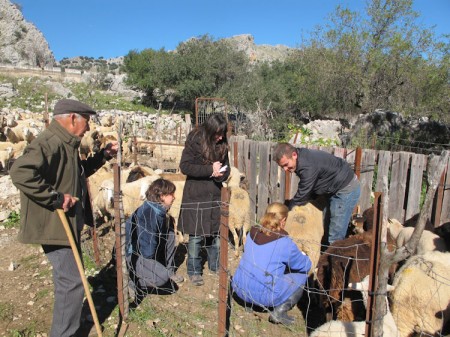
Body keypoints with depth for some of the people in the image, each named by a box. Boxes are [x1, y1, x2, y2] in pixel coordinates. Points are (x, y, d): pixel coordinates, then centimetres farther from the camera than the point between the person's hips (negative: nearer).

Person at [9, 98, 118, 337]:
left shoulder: (66, 144, 11)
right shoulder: (49, 142, -22)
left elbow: (78, 172, 26)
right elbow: (20, 172, -35)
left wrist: (103, 156, 16)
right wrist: (55, 197, -30)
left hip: (68, 224, 11)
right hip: (54, 225, -11)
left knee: (68, 280, 23)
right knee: (72, 282, -4)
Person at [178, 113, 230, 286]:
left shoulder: (222, 145, 3)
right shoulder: (194, 141, -12)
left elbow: (226, 168, 10)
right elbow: (184, 166, -16)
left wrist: (221, 174, -14)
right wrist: (210, 169, -21)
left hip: (215, 195, 5)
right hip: (195, 195, -4)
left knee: (216, 233, 12)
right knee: (196, 235, 3)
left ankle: (215, 266, 31)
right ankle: (194, 271, 20)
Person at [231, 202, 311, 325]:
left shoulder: (252, 233, 2)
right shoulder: (285, 243, -14)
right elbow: (306, 265, 0)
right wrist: (302, 255, 24)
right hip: (263, 295, -6)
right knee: (302, 274, 9)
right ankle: (279, 312, 1)